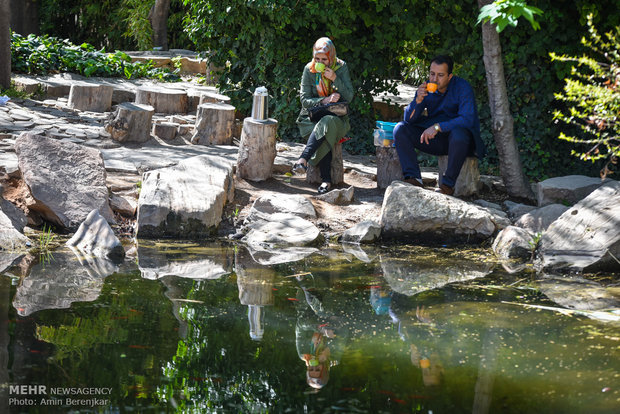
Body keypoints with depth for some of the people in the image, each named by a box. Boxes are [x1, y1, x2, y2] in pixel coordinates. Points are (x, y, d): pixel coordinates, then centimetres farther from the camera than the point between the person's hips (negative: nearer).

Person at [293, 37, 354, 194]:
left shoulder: (341, 67, -1)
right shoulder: (309, 69, -1)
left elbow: (349, 97, -5)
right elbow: (304, 100, -3)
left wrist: (335, 79, -17)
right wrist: (324, 100, -19)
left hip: (336, 116, 0)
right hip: (313, 116, 0)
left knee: (326, 124, -38)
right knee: (324, 136, -35)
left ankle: (303, 160, -46)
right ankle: (326, 180, -39)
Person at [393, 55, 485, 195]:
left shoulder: (462, 87, -16)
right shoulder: (426, 87, -2)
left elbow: (467, 119, -27)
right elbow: (408, 119, -3)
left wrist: (438, 126, -35)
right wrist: (418, 100, -23)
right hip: (436, 141, 5)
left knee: (458, 133, -40)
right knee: (400, 128, -12)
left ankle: (447, 184, -25)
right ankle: (413, 178, -21)